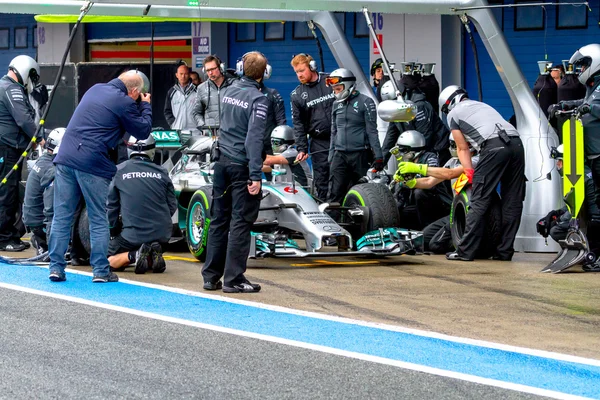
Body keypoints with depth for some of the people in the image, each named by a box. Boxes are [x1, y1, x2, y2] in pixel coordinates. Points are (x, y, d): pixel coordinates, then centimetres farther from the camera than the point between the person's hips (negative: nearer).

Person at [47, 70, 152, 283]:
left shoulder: (96, 88, 16)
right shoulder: (124, 103, -6)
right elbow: (143, 131, 4)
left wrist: (140, 106, 26)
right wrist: (145, 106, 17)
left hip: (65, 157, 6)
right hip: (92, 165, -6)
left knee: (61, 217, 8)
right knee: (99, 221, 6)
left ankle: (56, 267, 6)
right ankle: (100, 270, 6)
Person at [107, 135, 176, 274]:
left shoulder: (119, 171, -2)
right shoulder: (161, 172, 3)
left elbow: (111, 206, 3)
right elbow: (172, 205, 9)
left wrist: (113, 232, 18)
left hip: (132, 235, -3)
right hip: (161, 235, 3)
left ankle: (133, 255, -13)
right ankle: (153, 256, -2)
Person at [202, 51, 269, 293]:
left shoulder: (229, 92, 8)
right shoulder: (258, 99, -13)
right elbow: (254, 138, -19)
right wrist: (255, 176, -20)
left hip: (222, 161, 7)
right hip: (242, 165, -7)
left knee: (219, 219, 11)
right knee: (240, 222, -3)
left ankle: (211, 277, 14)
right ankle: (233, 279, -4)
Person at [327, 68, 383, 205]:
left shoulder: (365, 102, -4)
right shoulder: (337, 104, 13)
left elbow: (372, 131, -6)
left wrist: (378, 156, -9)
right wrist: (330, 156, 16)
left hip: (360, 155, -4)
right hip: (340, 155, 4)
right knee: (336, 194, -7)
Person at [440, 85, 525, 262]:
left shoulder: (453, 114, 17)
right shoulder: (481, 105, 36)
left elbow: (463, 148, 16)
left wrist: (470, 174, 19)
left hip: (494, 146, -6)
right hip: (516, 143, 6)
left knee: (479, 202, -5)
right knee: (512, 202, 8)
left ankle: (466, 251, -5)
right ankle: (505, 251, 10)